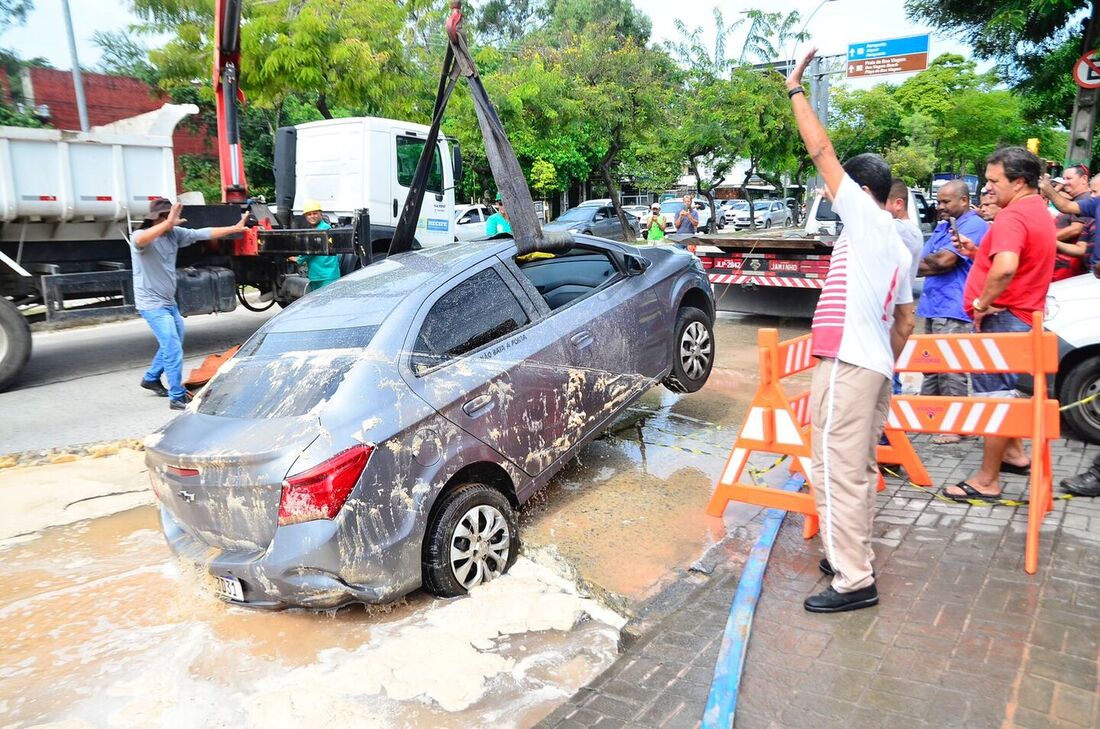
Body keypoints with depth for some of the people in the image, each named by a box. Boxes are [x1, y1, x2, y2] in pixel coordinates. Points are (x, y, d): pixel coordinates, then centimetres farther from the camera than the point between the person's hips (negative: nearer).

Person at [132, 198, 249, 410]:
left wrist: (235, 228, 2)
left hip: (169, 302, 8)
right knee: (173, 349, -12)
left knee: (171, 345, 24)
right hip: (152, 304, -8)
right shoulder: (141, 236, -19)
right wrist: (168, 223, -57)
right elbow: (140, 240, -43)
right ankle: (177, 397, -5)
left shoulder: (174, 234, -1)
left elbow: (203, 234, 3)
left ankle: (151, 378, 45)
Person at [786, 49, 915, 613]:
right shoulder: (898, 248, 18)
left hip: (847, 365, -10)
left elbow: (822, 153, -9)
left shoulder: (868, 221, -7)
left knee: (837, 471, -7)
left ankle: (853, 581, -2)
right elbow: (906, 321, 22)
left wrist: (796, 90, -3)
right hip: (873, 366, 10)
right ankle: (852, 555, 27)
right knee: (858, 468, 16)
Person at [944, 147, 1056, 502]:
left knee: (994, 396, -5)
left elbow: (1005, 267, -36)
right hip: (1023, 315, 11)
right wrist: (977, 251, 10)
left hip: (1002, 317, -11)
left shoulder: (1013, 216, -20)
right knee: (1004, 389, 24)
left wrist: (982, 303, -22)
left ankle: (987, 482, 2)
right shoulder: (1039, 212, 15)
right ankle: (1015, 453, 39)